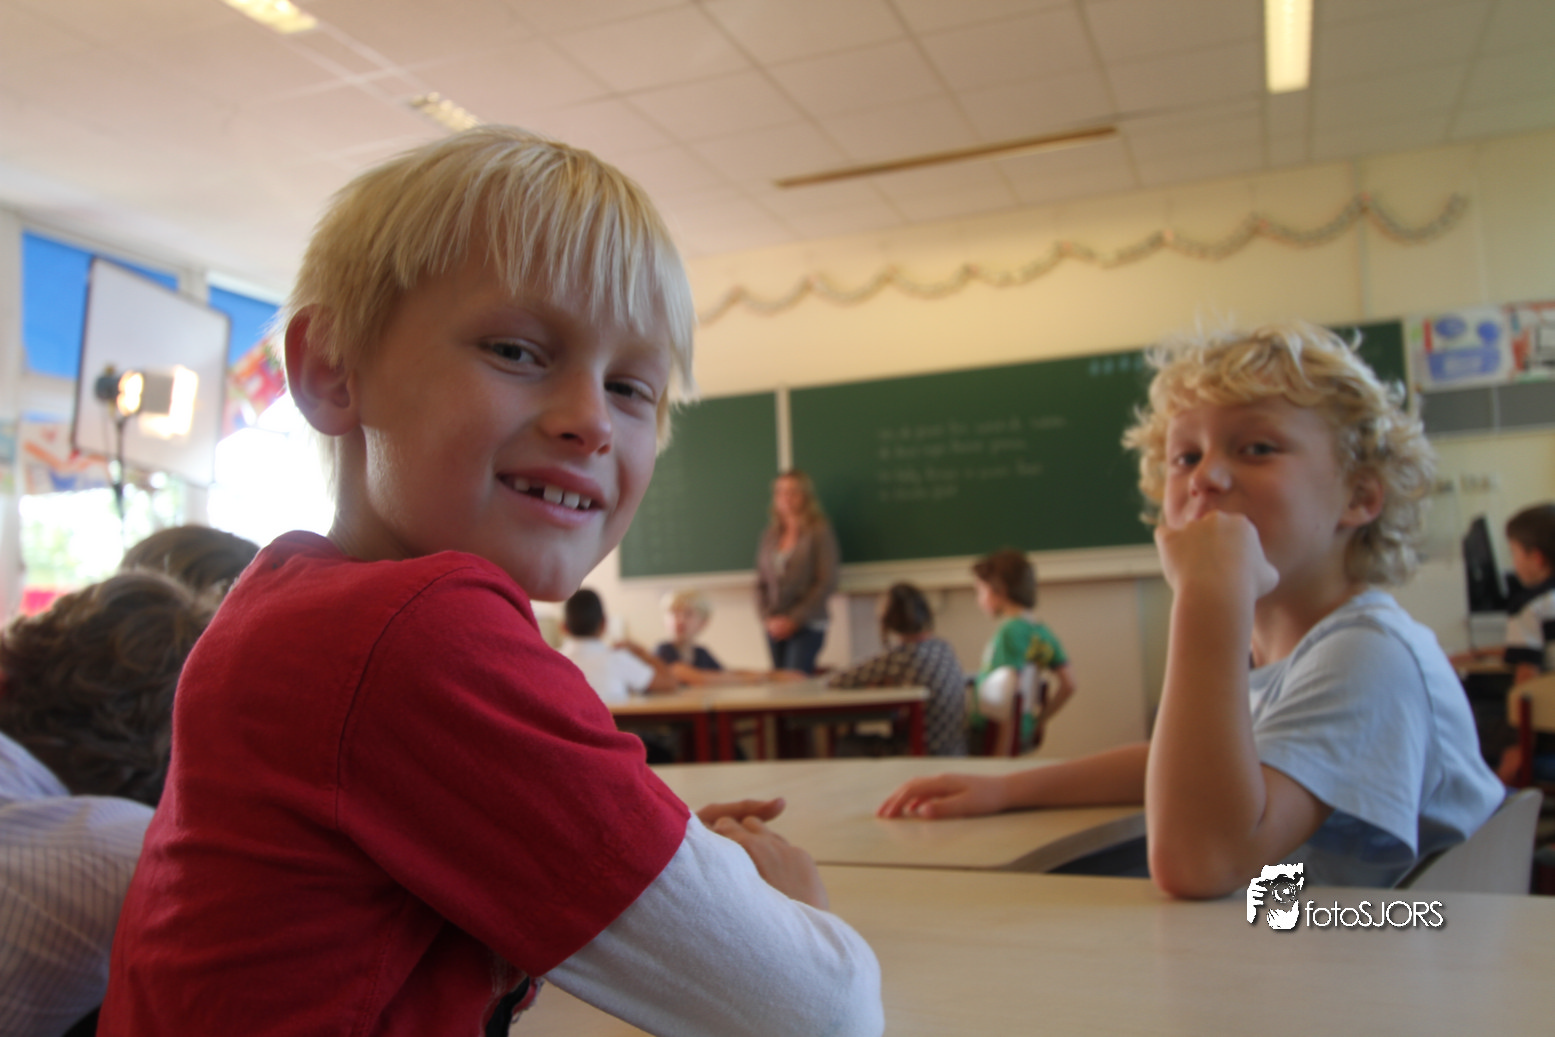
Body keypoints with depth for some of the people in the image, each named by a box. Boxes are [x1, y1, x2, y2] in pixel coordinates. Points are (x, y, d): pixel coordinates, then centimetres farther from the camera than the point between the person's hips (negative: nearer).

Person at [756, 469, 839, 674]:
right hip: (775, 629, 5)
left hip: (807, 627, -5)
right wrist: (768, 619, -1)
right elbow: (761, 582, 13)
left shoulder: (819, 532, -3)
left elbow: (827, 583, -8)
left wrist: (794, 619, -10)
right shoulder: (770, 534, 11)